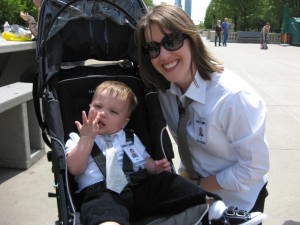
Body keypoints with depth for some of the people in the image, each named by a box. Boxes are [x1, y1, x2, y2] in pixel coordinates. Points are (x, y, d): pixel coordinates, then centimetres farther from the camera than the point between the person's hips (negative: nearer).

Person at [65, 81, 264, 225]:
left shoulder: (130, 138, 27)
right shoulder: (78, 139, 17)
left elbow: (146, 162, 25)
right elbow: (75, 168, 1)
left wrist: (157, 167, 2)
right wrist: (87, 138, -6)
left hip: (139, 186, 5)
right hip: (102, 192, -4)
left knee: (166, 180, -20)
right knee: (103, 207, -39)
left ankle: (215, 207, -25)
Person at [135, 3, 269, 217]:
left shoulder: (232, 95, -31)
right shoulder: (165, 88, -12)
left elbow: (255, 166, -22)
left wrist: (200, 185, -15)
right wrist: (186, 175, -6)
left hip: (238, 201, -5)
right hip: (193, 189, 5)